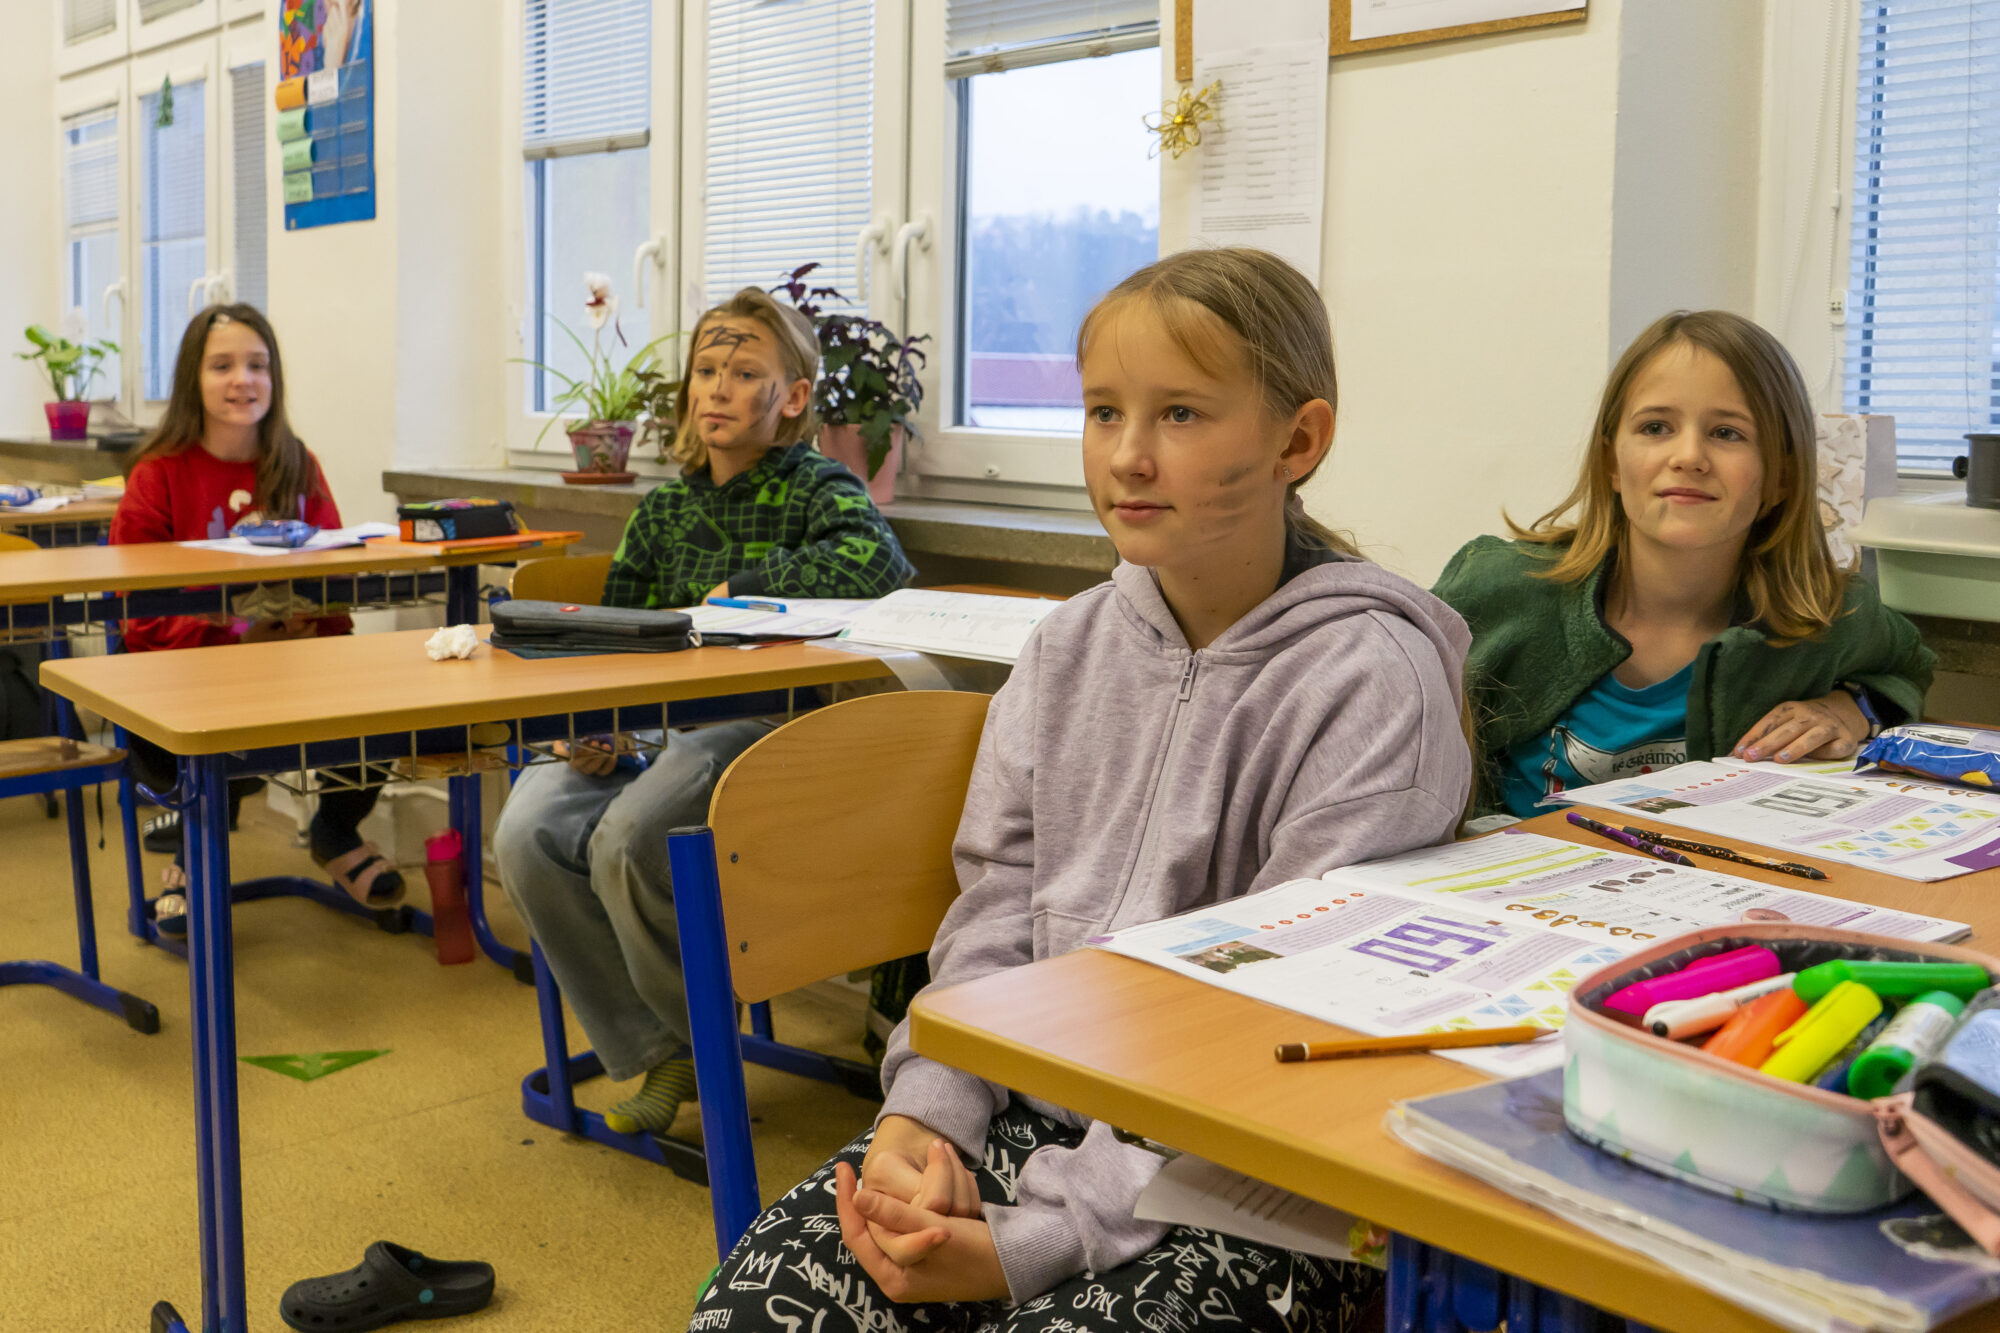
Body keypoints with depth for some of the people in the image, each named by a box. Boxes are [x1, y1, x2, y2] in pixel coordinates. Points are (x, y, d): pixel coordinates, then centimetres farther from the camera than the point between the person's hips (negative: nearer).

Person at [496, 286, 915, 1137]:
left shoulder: (816, 488, 0)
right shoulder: (662, 513, 17)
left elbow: (881, 564, -22)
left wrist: (739, 591, -17)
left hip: (769, 728, -5)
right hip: (660, 731, 6)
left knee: (625, 840, -30)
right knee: (527, 831, -20)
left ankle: (706, 1028, 3)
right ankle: (657, 1053, -1)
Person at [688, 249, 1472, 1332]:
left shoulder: (1373, 681, -13)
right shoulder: (1071, 644, 7)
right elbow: (996, 900, 9)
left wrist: (1036, 1240, -20)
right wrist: (922, 1111, -9)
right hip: (1031, 1109, 5)